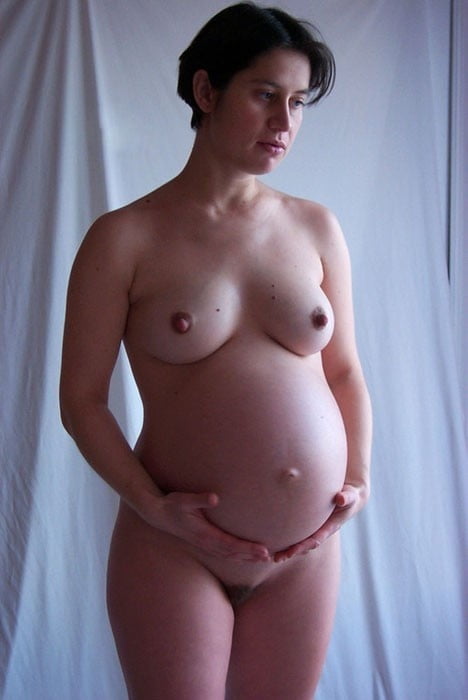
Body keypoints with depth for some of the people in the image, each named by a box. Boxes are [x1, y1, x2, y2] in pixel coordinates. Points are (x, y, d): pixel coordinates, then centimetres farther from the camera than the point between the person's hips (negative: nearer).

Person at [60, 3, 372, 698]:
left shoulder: (317, 229, 5)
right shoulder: (125, 238, -6)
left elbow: (345, 369, 12)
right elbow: (81, 398, -5)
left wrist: (359, 477, 0)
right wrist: (154, 505, -15)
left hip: (307, 550, 4)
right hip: (173, 550, -3)